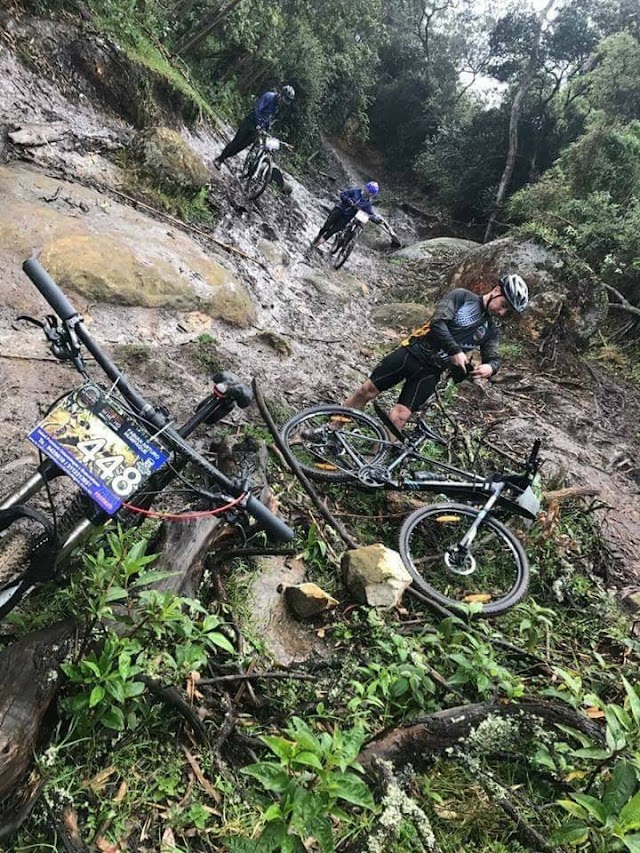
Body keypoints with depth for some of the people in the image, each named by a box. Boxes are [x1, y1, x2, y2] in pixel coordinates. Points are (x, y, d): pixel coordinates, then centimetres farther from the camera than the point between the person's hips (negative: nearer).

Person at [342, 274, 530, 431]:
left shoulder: (491, 331, 10)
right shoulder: (462, 296, -4)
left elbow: (493, 356, 7)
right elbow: (438, 322, -15)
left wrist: (490, 367, -17)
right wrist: (455, 351, -22)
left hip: (431, 371, 2)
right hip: (412, 352, -2)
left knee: (398, 418, -10)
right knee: (367, 391, 0)